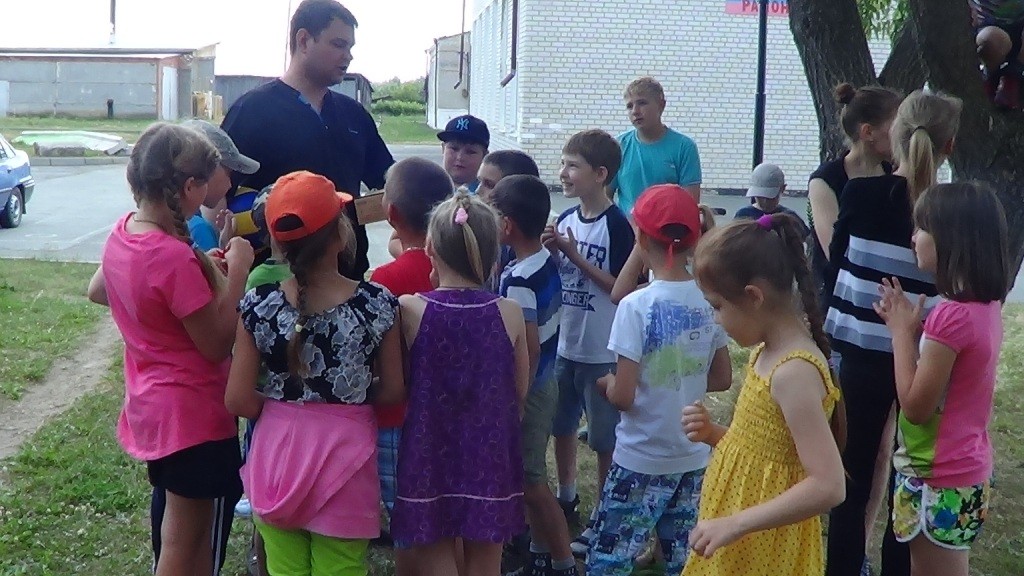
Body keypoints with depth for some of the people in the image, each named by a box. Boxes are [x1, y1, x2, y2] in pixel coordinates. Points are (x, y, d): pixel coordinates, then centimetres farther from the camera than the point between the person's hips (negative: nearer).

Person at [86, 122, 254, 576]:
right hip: (193, 417, -8)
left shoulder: (121, 234, -3)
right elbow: (217, 344, -22)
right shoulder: (176, 257, -29)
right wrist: (236, 271, -17)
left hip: (149, 406, 9)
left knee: (171, 533, 26)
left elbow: (97, 292, 17)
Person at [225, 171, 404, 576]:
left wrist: (280, 410, 10)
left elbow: (238, 400, -8)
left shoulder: (258, 305, -10)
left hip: (278, 453, 2)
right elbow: (392, 392, -4)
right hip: (344, 454, -1)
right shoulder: (377, 303, -13)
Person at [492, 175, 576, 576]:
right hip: (545, 383, 9)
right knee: (531, 477, 19)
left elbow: (530, 349, -25)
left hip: (527, 390, -9)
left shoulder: (518, 280, -24)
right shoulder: (548, 262, 1)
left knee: (531, 483, 3)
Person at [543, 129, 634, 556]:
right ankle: (566, 497, 38)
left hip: (602, 351, -7)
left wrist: (576, 256, -20)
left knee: (605, 438, 6)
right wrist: (551, 253, -8)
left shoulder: (616, 225, -15)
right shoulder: (565, 219, 5)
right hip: (563, 344, 7)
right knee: (561, 425, 20)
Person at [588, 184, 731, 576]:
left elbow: (622, 397, -18)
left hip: (642, 459, -5)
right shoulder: (709, 301, -3)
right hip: (693, 457, 6)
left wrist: (608, 383, 2)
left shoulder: (637, 305, -18)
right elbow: (722, 379, 8)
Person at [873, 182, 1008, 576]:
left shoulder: (953, 315, -25)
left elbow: (916, 407, -20)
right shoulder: (985, 307, 3)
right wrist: (910, 327, 2)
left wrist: (902, 330, -12)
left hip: (940, 480, -9)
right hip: (966, 470, 9)